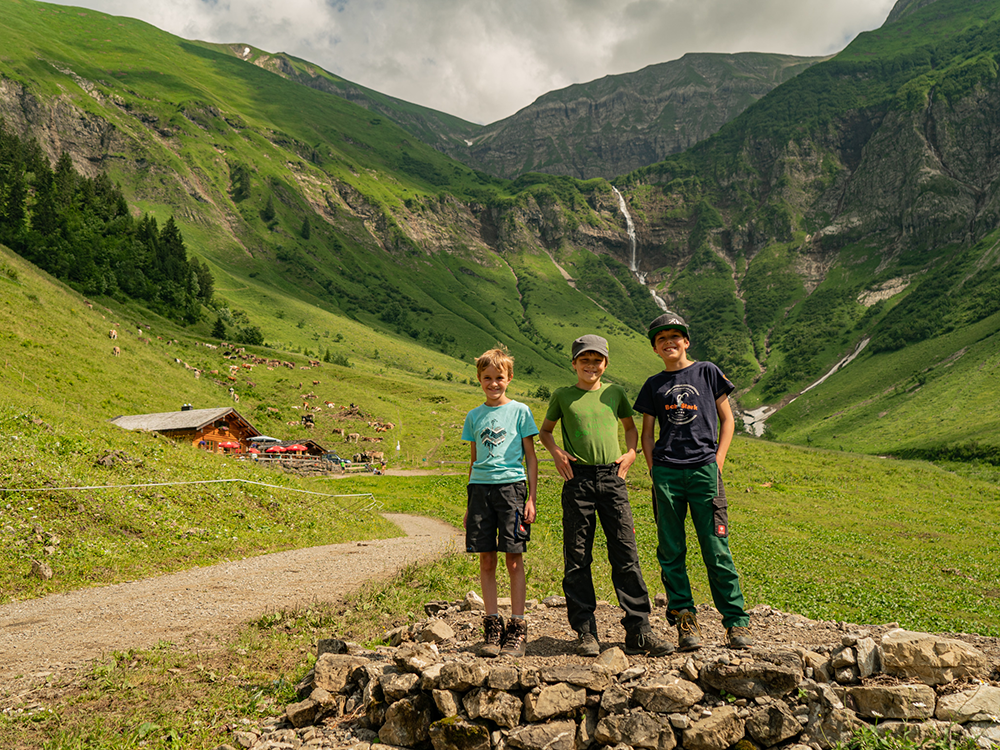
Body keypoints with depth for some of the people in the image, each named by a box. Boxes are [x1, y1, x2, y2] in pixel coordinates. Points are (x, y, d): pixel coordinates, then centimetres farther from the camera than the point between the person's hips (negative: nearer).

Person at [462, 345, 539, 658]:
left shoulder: (520, 411, 4)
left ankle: (517, 629, 7)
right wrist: (469, 505, 17)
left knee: (514, 558, -2)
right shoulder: (474, 416, 14)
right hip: (481, 487, 3)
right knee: (486, 559, 4)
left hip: (511, 485, -3)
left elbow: (530, 458, 5)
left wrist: (531, 498, -3)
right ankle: (492, 625, 14)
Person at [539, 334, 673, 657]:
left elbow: (630, 427, 27)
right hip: (578, 478, -1)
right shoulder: (563, 396, 8)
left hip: (612, 477, 1)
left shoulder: (615, 393, 13)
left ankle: (638, 632, 4)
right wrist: (556, 452, 2)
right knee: (577, 559, 2)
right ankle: (585, 633, 11)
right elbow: (545, 430, 20)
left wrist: (631, 452, 9)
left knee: (626, 555, -2)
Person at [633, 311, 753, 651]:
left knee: (716, 550, -4)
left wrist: (718, 461, 0)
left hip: (704, 469, -2)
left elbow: (727, 419, 10)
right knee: (671, 552, 2)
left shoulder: (707, 372, 9)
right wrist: (654, 471, 2)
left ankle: (736, 622, 6)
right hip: (666, 473, 2)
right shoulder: (654, 385, 14)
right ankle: (685, 621, 10)